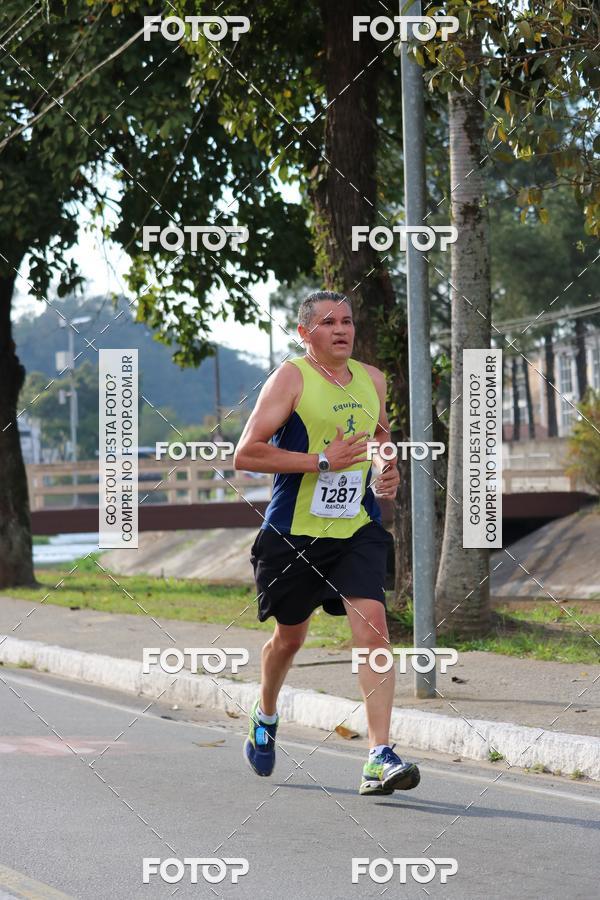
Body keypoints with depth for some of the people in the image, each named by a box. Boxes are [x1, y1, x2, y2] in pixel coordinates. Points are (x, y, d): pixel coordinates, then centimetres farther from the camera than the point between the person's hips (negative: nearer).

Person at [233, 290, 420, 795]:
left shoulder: (372, 379, 9)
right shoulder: (291, 379, -9)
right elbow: (245, 455, -16)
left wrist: (391, 471, 9)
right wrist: (321, 460, -20)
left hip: (358, 529, 3)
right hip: (295, 530, -3)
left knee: (372, 622, -16)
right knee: (290, 636, 12)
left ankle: (380, 757, -19)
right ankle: (266, 716, 45)